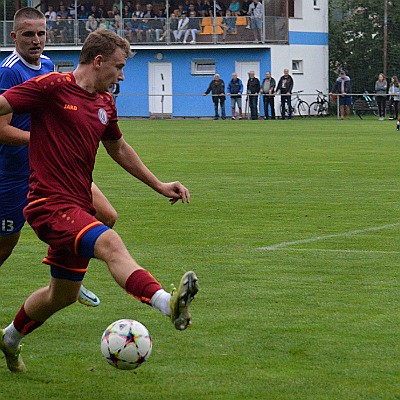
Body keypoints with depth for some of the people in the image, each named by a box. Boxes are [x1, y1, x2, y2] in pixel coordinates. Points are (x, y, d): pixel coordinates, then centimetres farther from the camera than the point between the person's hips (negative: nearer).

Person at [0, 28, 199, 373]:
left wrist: (158, 184, 28)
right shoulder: (52, 87, -10)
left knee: (64, 294, 19)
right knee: (110, 244, -32)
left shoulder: (105, 103, 14)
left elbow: (118, 148, 29)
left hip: (78, 207, 9)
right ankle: (169, 304, -53)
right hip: (50, 203, -9)